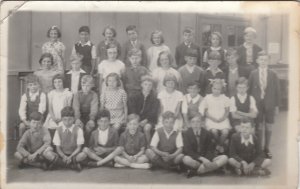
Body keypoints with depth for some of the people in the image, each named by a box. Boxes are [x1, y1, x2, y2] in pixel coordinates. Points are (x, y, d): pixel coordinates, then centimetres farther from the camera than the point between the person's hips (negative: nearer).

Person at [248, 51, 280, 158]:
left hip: (269, 104, 1)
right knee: (259, 127, 5)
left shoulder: (273, 75, -1)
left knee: (269, 127, 8)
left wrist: (277, 105, -1)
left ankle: (266, 149, 23)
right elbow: (250, 90, 0)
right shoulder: (253, 74, -1)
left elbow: (277, 90, 1)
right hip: (257, 104, -1)